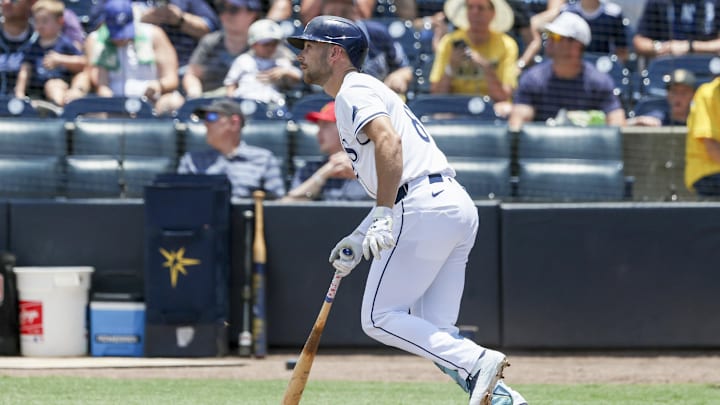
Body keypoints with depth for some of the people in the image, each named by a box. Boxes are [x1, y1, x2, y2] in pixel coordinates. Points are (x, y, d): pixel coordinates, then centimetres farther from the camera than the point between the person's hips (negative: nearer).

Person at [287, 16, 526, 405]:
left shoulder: (354, 91, -1)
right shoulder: (371, 91, 29)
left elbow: (389, 142, -21)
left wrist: (383, 216, -27)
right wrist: (358, 239, 27)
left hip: (424, 211, -10)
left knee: (379, 318, -5)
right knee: (434, 332, 8)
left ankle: (477, 362, -20)